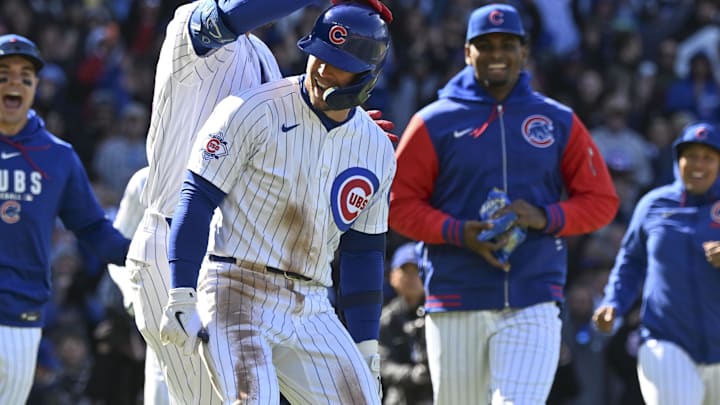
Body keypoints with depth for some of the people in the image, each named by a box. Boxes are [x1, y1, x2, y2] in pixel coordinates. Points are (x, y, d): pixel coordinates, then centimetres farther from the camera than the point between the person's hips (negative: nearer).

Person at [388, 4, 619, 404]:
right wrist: (459, 233, -15)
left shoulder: (558, 122, 9)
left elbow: (601, 200, 10)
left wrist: (546, 218, -10)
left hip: (533, 307, 0)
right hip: (456, 306, 0)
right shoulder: (434, 123, 4)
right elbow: (400, 204, 2)